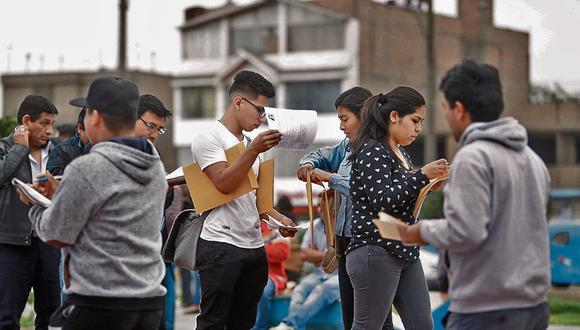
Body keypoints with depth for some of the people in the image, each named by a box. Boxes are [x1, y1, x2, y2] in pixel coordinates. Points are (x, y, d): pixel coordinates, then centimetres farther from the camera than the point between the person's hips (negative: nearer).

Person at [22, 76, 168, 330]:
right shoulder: (155, 166, 9)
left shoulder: (86, 169, -14)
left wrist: (35, 204, 13)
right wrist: (59, 196, 22)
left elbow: (55, 236, -6)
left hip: (99, 304, -7)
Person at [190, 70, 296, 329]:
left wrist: (278, 218, 8)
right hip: (220, 246, -8)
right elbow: (224, 184, -17)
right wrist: (253, 151, -22)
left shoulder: (250, 142, 19)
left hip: (254, 247, 8)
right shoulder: (208, 138, -5)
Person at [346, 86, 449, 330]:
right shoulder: (371, 151, -12)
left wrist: (428, 183, 9)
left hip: (405, 253, 9)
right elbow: (382, 200, -22)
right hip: (375, 253, -9)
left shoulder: (400, 153, 16)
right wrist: (422, 176, -21)